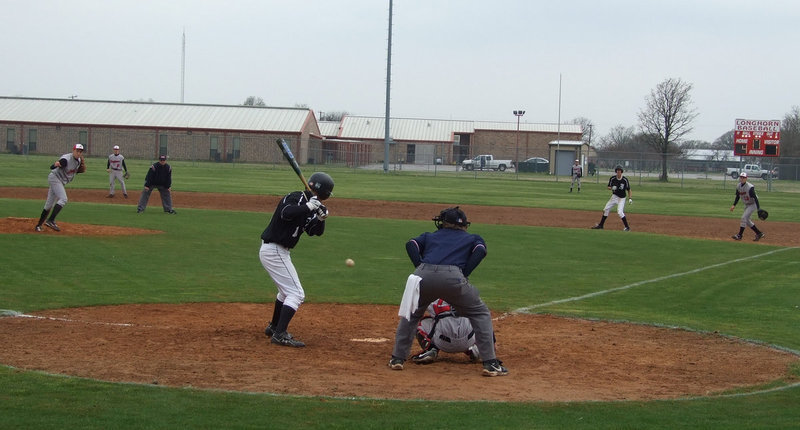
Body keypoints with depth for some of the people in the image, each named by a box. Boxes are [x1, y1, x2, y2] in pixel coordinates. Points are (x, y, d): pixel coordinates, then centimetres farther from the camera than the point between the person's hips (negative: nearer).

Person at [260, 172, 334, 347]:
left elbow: (316, 231, 10)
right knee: (296, 293, -13)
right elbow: (286, 213, -36)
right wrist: (309, 207, -34)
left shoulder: (308, 204, 12)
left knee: (286, 290, 26)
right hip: (274, 251, -10)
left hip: (279, 252, 10)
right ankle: (280, 334, -17)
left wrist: (321, 218, -8)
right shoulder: (295, 198, -15)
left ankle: (273, 327, 40)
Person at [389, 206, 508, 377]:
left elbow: (411, 244, 14)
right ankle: (490, 363, 5)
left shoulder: (429, 236, 34)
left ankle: (397, 358, 22)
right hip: (453, 278, -2)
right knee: (481, 314, 15)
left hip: (423, 275, 2)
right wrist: (464, 273, 6)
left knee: (411, 313, 28)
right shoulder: (473, 238, 30)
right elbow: (480, 250, 7)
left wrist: (421, 269, 8)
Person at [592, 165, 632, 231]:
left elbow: (628, 189, -5)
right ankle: (600, 225, 20)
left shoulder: (625, 179, -14)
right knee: (606, 209, 7)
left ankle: (627, 227, -11)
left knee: (620, 212, -20)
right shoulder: (612, 178, -6)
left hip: (621, 198, -5)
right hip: (614, 196, 5)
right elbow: (609, 187, 4)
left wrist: (630, 198, -13)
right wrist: (611, 188, -20)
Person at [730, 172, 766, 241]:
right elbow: (737, 196, 10)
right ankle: (759, 233, 20)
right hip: (746, 205, 9)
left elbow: (755, 198, -28)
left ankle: (739, 235, -11)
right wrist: (734, 205, 0)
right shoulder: (738, 186, -3)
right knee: (747, 220, 10)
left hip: (753, 204, -9)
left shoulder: (750, 187, -27)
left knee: (744, 217, -16)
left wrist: (759, 209, -32)